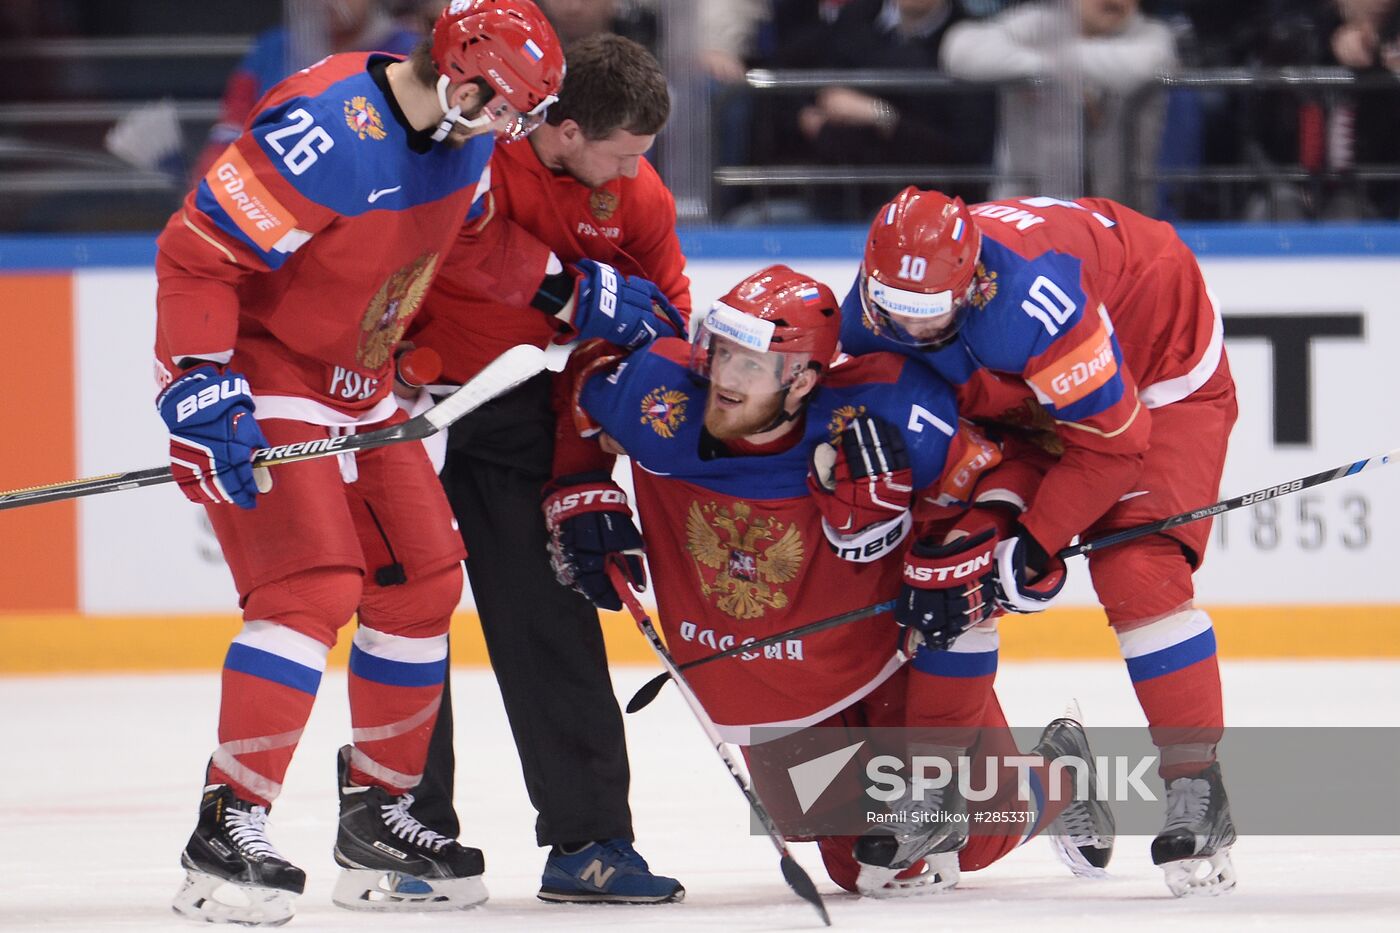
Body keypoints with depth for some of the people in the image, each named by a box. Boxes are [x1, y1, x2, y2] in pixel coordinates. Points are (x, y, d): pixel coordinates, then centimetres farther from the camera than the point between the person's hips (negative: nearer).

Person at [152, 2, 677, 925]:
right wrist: (201, 388, -31)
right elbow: (195, 251, -28)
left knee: (422, 580, 10)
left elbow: (484, 237, 19)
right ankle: (228, 830, -17)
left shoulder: (458, 133, -2)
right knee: (315, 587, -20)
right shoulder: (325, 133, -30)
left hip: (359, 383, 9)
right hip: (261, 378, -9)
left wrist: (574, 295, 10)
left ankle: (378, 814, 22)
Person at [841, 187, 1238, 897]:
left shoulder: (1032, 298, -42)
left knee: (1137, 575, -23)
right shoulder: (876, 305, -21)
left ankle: (1197, 790, -17)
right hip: (1020, 396, 7)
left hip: (1159, 374, -7)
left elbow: (1111, 438, -33)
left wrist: (1034, 543, -29)